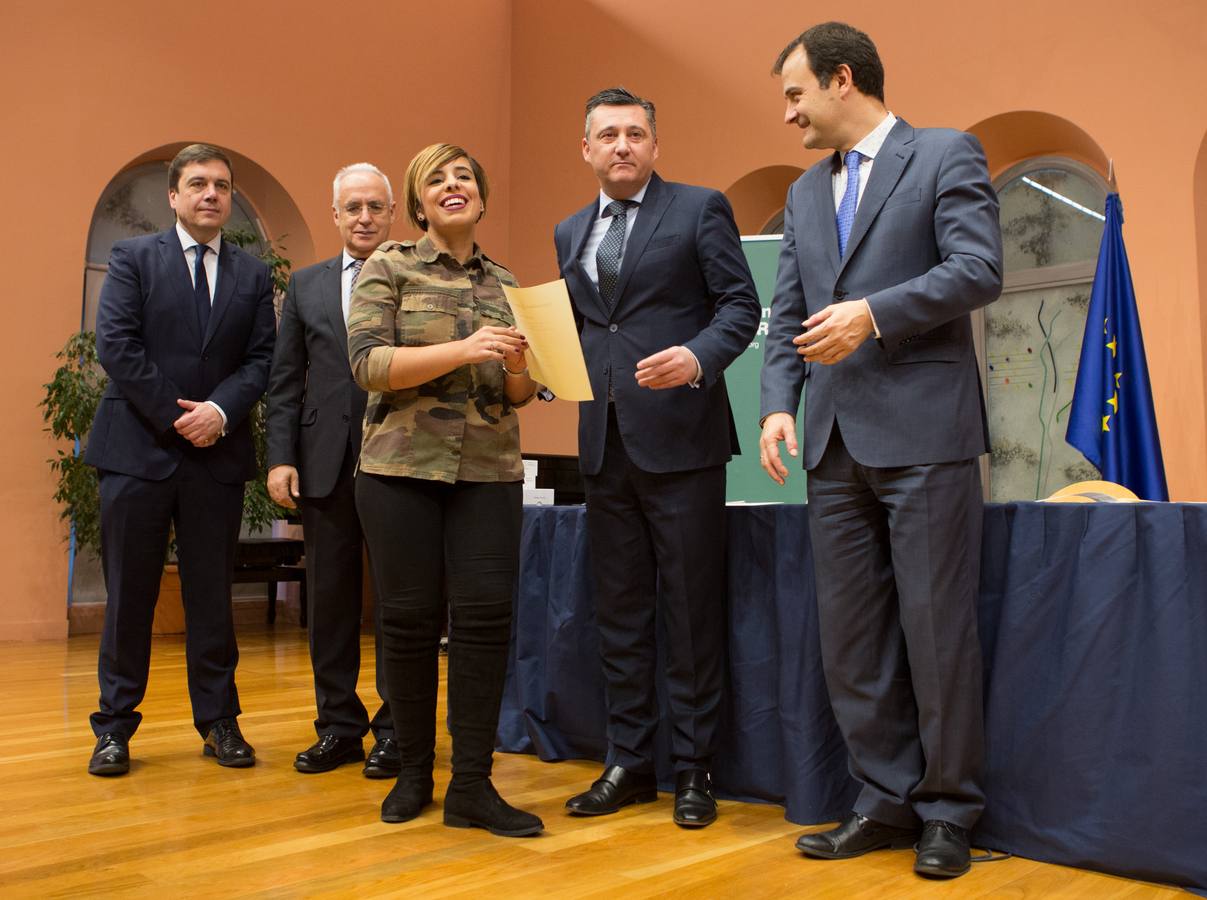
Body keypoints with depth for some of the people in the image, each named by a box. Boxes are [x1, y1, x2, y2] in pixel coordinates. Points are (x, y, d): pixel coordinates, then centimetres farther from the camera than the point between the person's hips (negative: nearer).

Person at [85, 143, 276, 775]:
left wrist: (220, 410, -13)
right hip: (138, 450, -2)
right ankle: (115, 726, 14)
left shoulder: (253, 275, 11)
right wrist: (176, 416, -11)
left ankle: (219, 721, 17)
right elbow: (116, 344, -6)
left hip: (218, 454, 2)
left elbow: (260, 360, 4)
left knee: (212, 595, 8)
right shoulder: (133, 258, 4)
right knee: (128, 594, 4)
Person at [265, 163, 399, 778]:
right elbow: (285, 380, 10)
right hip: (325, 466, 3)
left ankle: (395, 728, 15)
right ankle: (339, 725, 21)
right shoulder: (306, 286, 13)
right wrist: (280, 457, 1)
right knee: (329, 599, 9)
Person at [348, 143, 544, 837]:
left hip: (489, 472, 2)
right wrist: (462, 349, -19)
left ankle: (472, 785, 3)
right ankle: (414, 772, 19)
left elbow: (520, 396, 15)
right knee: (410, 618, 1)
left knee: (486, 616, -6)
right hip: (402, 466, -2)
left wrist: (518, 367, -9)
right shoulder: (389, 267, 5)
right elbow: (368, 364, -9)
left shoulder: (505, 283, 14)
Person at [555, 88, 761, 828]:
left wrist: (698, 358, -21)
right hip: (605, 442, 5)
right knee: (619, 609, 10)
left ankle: (693, 767, 13)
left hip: (679, 434, -5)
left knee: (692, 608, 1)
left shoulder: (701, 209, 2)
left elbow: (740, 306, -3)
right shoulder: (570, 233, 17)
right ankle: (630, 760, 22)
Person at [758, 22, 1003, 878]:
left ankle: (948, 810, 14)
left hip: (923, 431, -6)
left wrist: (875, 313, -19)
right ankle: (886, 801, 19)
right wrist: (780, 403, 1)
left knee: (937, 628, 0)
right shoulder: (805, 194, 20)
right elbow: (787, 316, 15)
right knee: (850, 634, 7)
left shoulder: (947, 155, 2)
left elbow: (980, 269, -10)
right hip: (836, 442, 6)